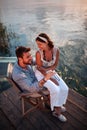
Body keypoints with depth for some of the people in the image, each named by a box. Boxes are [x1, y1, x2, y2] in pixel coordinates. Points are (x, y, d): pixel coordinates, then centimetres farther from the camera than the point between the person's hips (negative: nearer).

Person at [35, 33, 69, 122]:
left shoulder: (56, 50, -15)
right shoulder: (38, 53, -23)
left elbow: (55, 65, -7)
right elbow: (40, 68, -16)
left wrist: (45, 69, -21)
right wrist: (50, 79, -20)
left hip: (51, 72, 4)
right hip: (41, 74, -4)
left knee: (65, 89, -11)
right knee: (55, 90, -22)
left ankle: (59, 105, 17)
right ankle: (56, 110, 5)